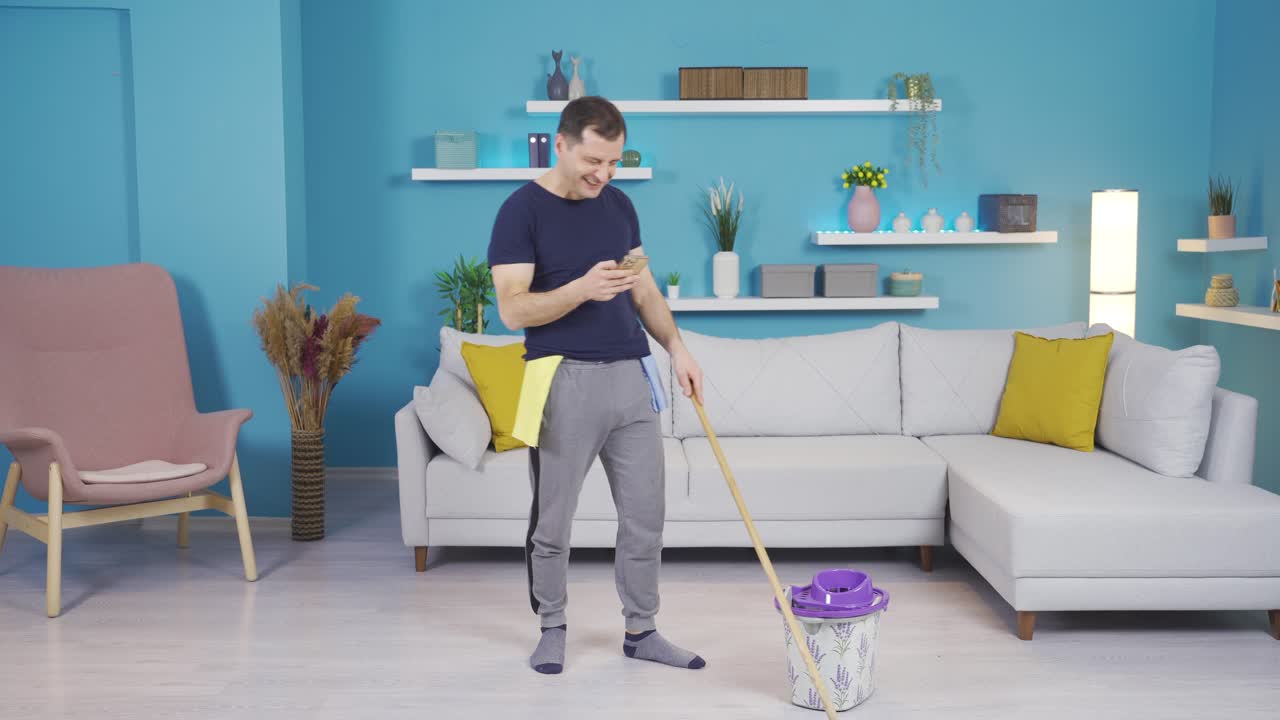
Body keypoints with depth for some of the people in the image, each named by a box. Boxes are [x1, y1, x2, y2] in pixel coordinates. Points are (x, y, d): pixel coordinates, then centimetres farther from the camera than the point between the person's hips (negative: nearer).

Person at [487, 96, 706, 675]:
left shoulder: (619, 205, 10)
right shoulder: (522, 211, -8)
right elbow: (513, 309, -15)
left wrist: (676, 346, 3)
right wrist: (583, 288, -29)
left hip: (631, 376, 6)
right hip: (564, 380, -5)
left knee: (645, 515, 8)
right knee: (552, 520, 6)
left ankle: (641, 631, 22)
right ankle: (552, 628, 25)